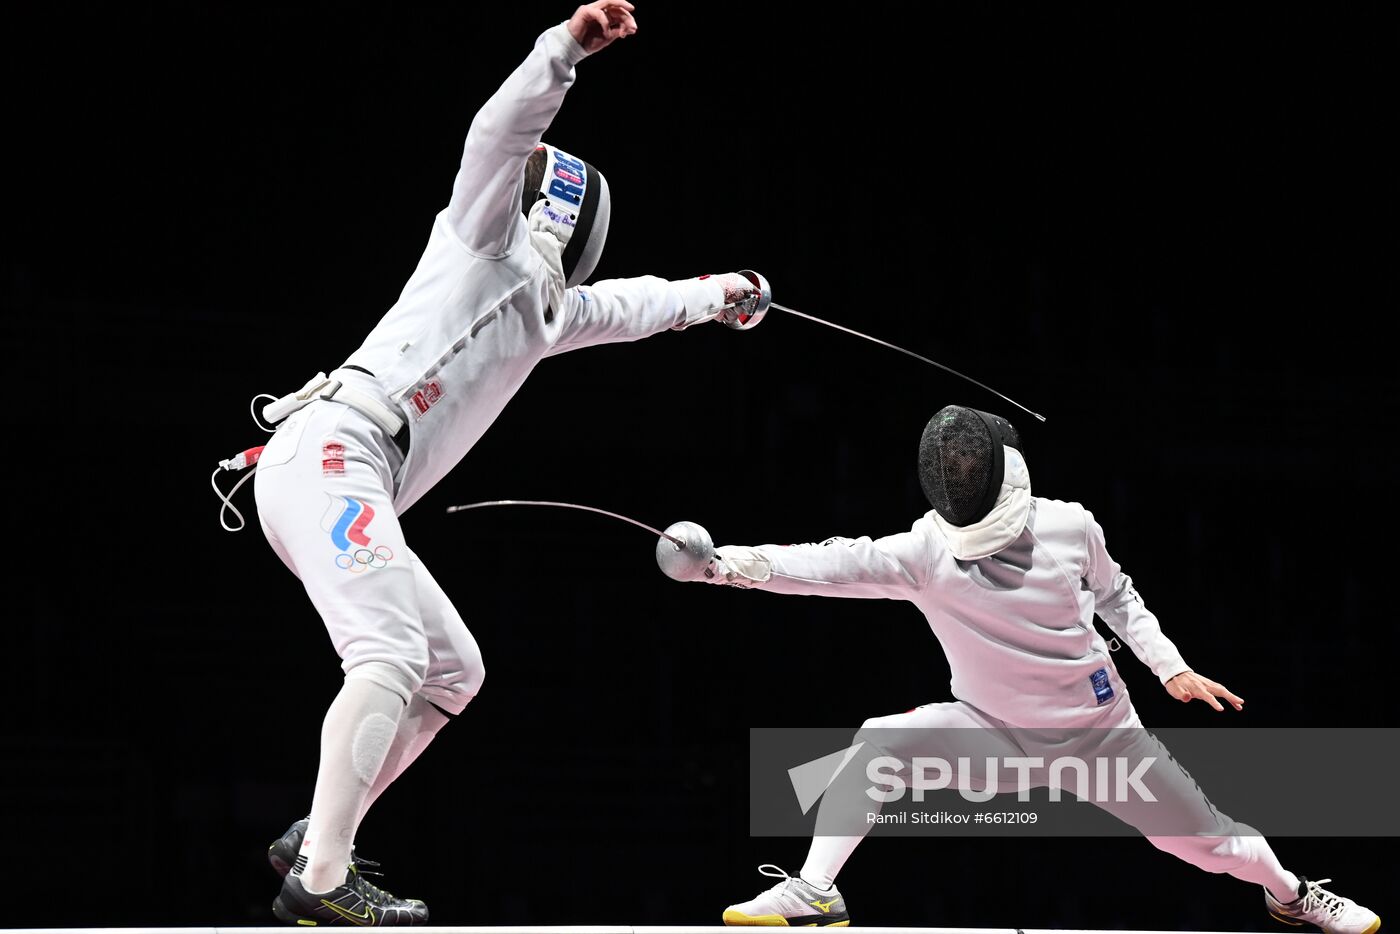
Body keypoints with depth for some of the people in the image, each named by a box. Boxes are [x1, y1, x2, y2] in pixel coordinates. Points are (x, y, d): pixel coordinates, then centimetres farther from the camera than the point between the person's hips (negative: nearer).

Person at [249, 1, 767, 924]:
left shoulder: (546, 306, 30)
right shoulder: (489, 238, 9)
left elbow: (620, 306, 51)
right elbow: (501, 131, -9)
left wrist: (706, 295, 58)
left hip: (343, 488, 9)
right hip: (329, 456, -9)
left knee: (452, 674, 12)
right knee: (392, 657, -22)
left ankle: (313, 840, 12)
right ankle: (319, 881, -29)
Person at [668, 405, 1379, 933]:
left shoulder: (1069, 527, -16)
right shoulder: (925, 552, -21)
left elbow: (1115, 596, 5)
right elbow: (835, 566, -37)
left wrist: (1172, 668, -4)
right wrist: (730, 564, -52)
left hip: (1099, 731, 1)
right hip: (998, 738, -1)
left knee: (1204, 839, 6)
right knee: (878, 741, -25)